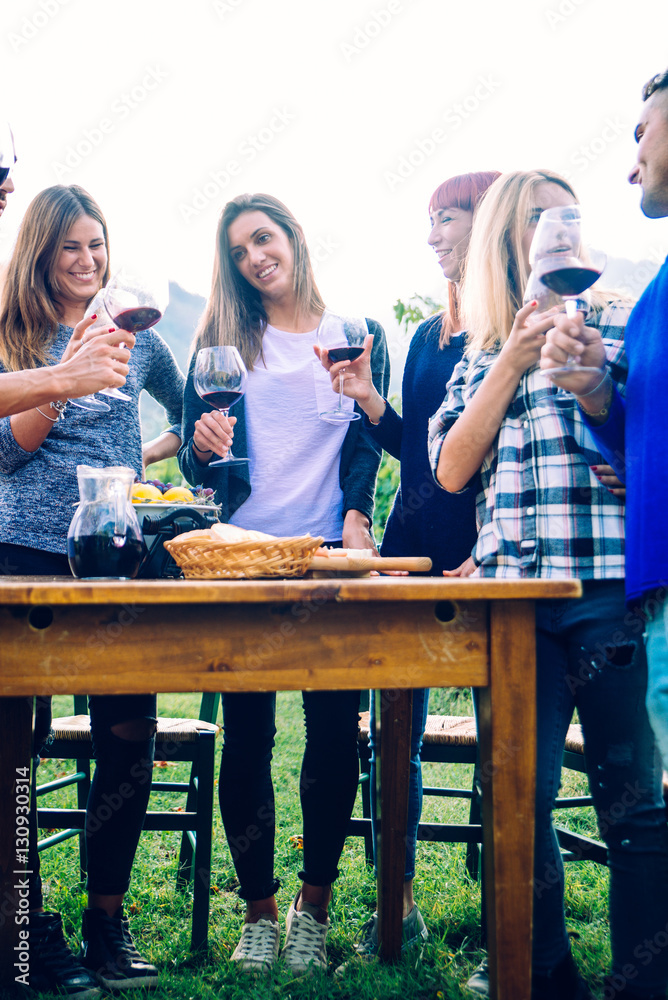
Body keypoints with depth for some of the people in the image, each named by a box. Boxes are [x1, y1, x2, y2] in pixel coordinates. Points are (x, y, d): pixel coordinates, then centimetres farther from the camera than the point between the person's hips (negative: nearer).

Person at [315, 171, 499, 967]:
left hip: (486, 552, -7)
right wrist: (370, 401, 3)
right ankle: (397, 906, 20)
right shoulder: (427, 336, 16)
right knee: (393, 735, 7)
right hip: (414, 545, 7)